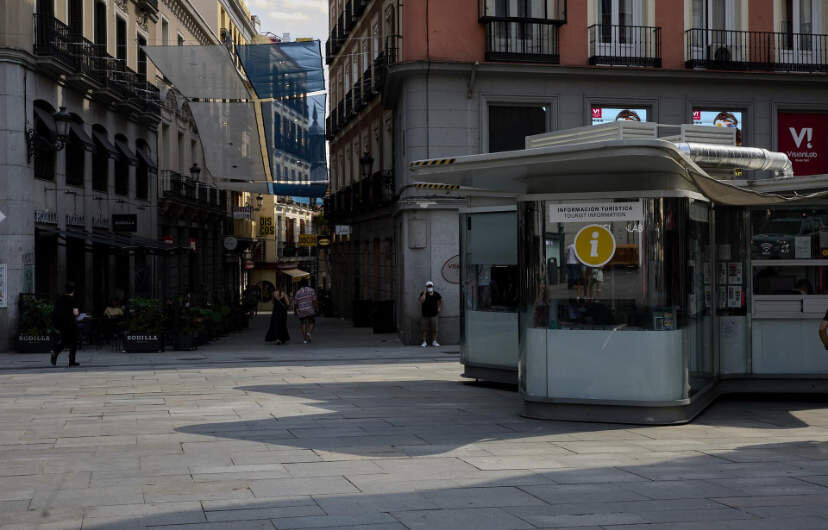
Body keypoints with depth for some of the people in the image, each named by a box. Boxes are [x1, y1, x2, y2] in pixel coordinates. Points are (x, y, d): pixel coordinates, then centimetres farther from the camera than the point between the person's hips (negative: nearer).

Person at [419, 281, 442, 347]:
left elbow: (441, 300, 20)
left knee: (434, 329, 1)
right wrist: (425, 292, -20)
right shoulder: (423, 294, -3)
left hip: (434, 314, 1)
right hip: (425, 314, -1)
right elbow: (422, 300, -23)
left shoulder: (436, 294, 2)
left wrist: (440, 308, 11)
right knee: (425, 329, 1)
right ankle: (424, 342, 8)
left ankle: (434, 342, 9)